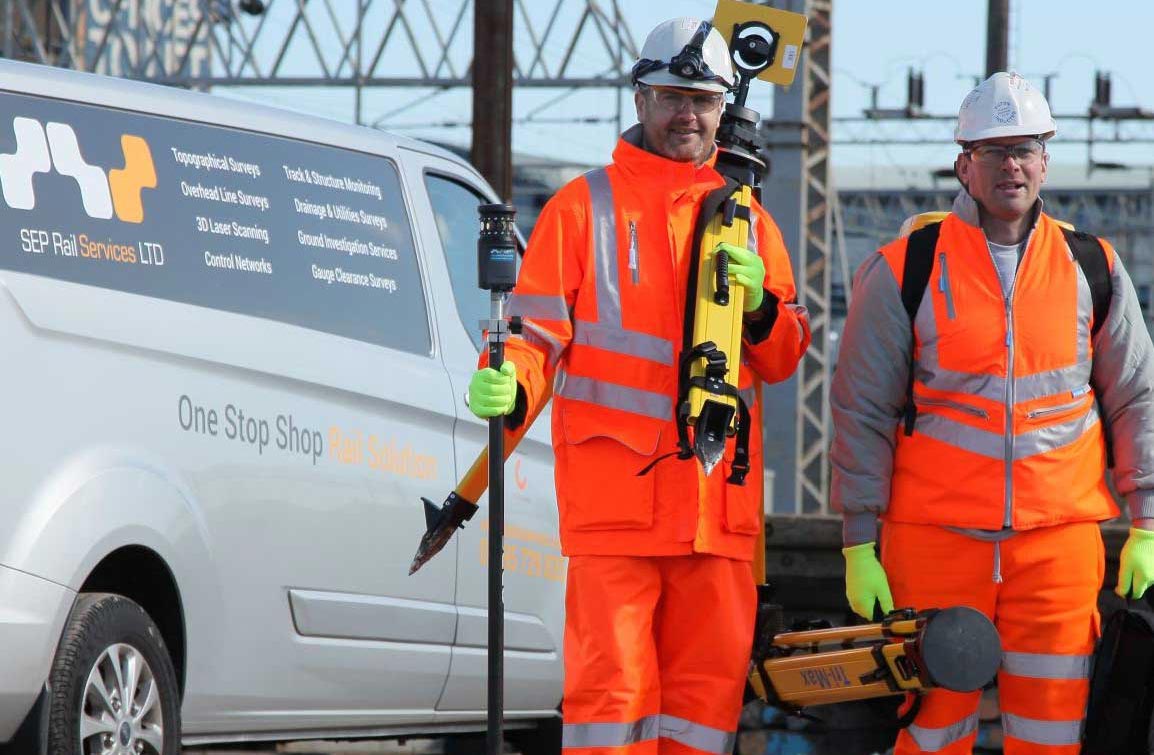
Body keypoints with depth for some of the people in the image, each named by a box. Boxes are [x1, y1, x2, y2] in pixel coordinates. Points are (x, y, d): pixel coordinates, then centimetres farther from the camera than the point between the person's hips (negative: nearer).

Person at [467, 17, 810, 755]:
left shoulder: (748, 222, 16)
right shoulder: (583, 208, 5)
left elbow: (784, 360, 16)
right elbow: (539, 331, 0)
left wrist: (758, 307, -5)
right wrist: (509, 388, -20)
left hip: (718, 496, 4)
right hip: (613, 498, -4)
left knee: (710, 683, 6)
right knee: (613, 685, -10)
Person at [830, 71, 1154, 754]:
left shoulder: (1094, 269, 7)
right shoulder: (904, 272, 0)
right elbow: (863, 414, 1)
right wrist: (859, 543, -3)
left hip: (1059, 540, 2)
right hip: (934, 538, -2)